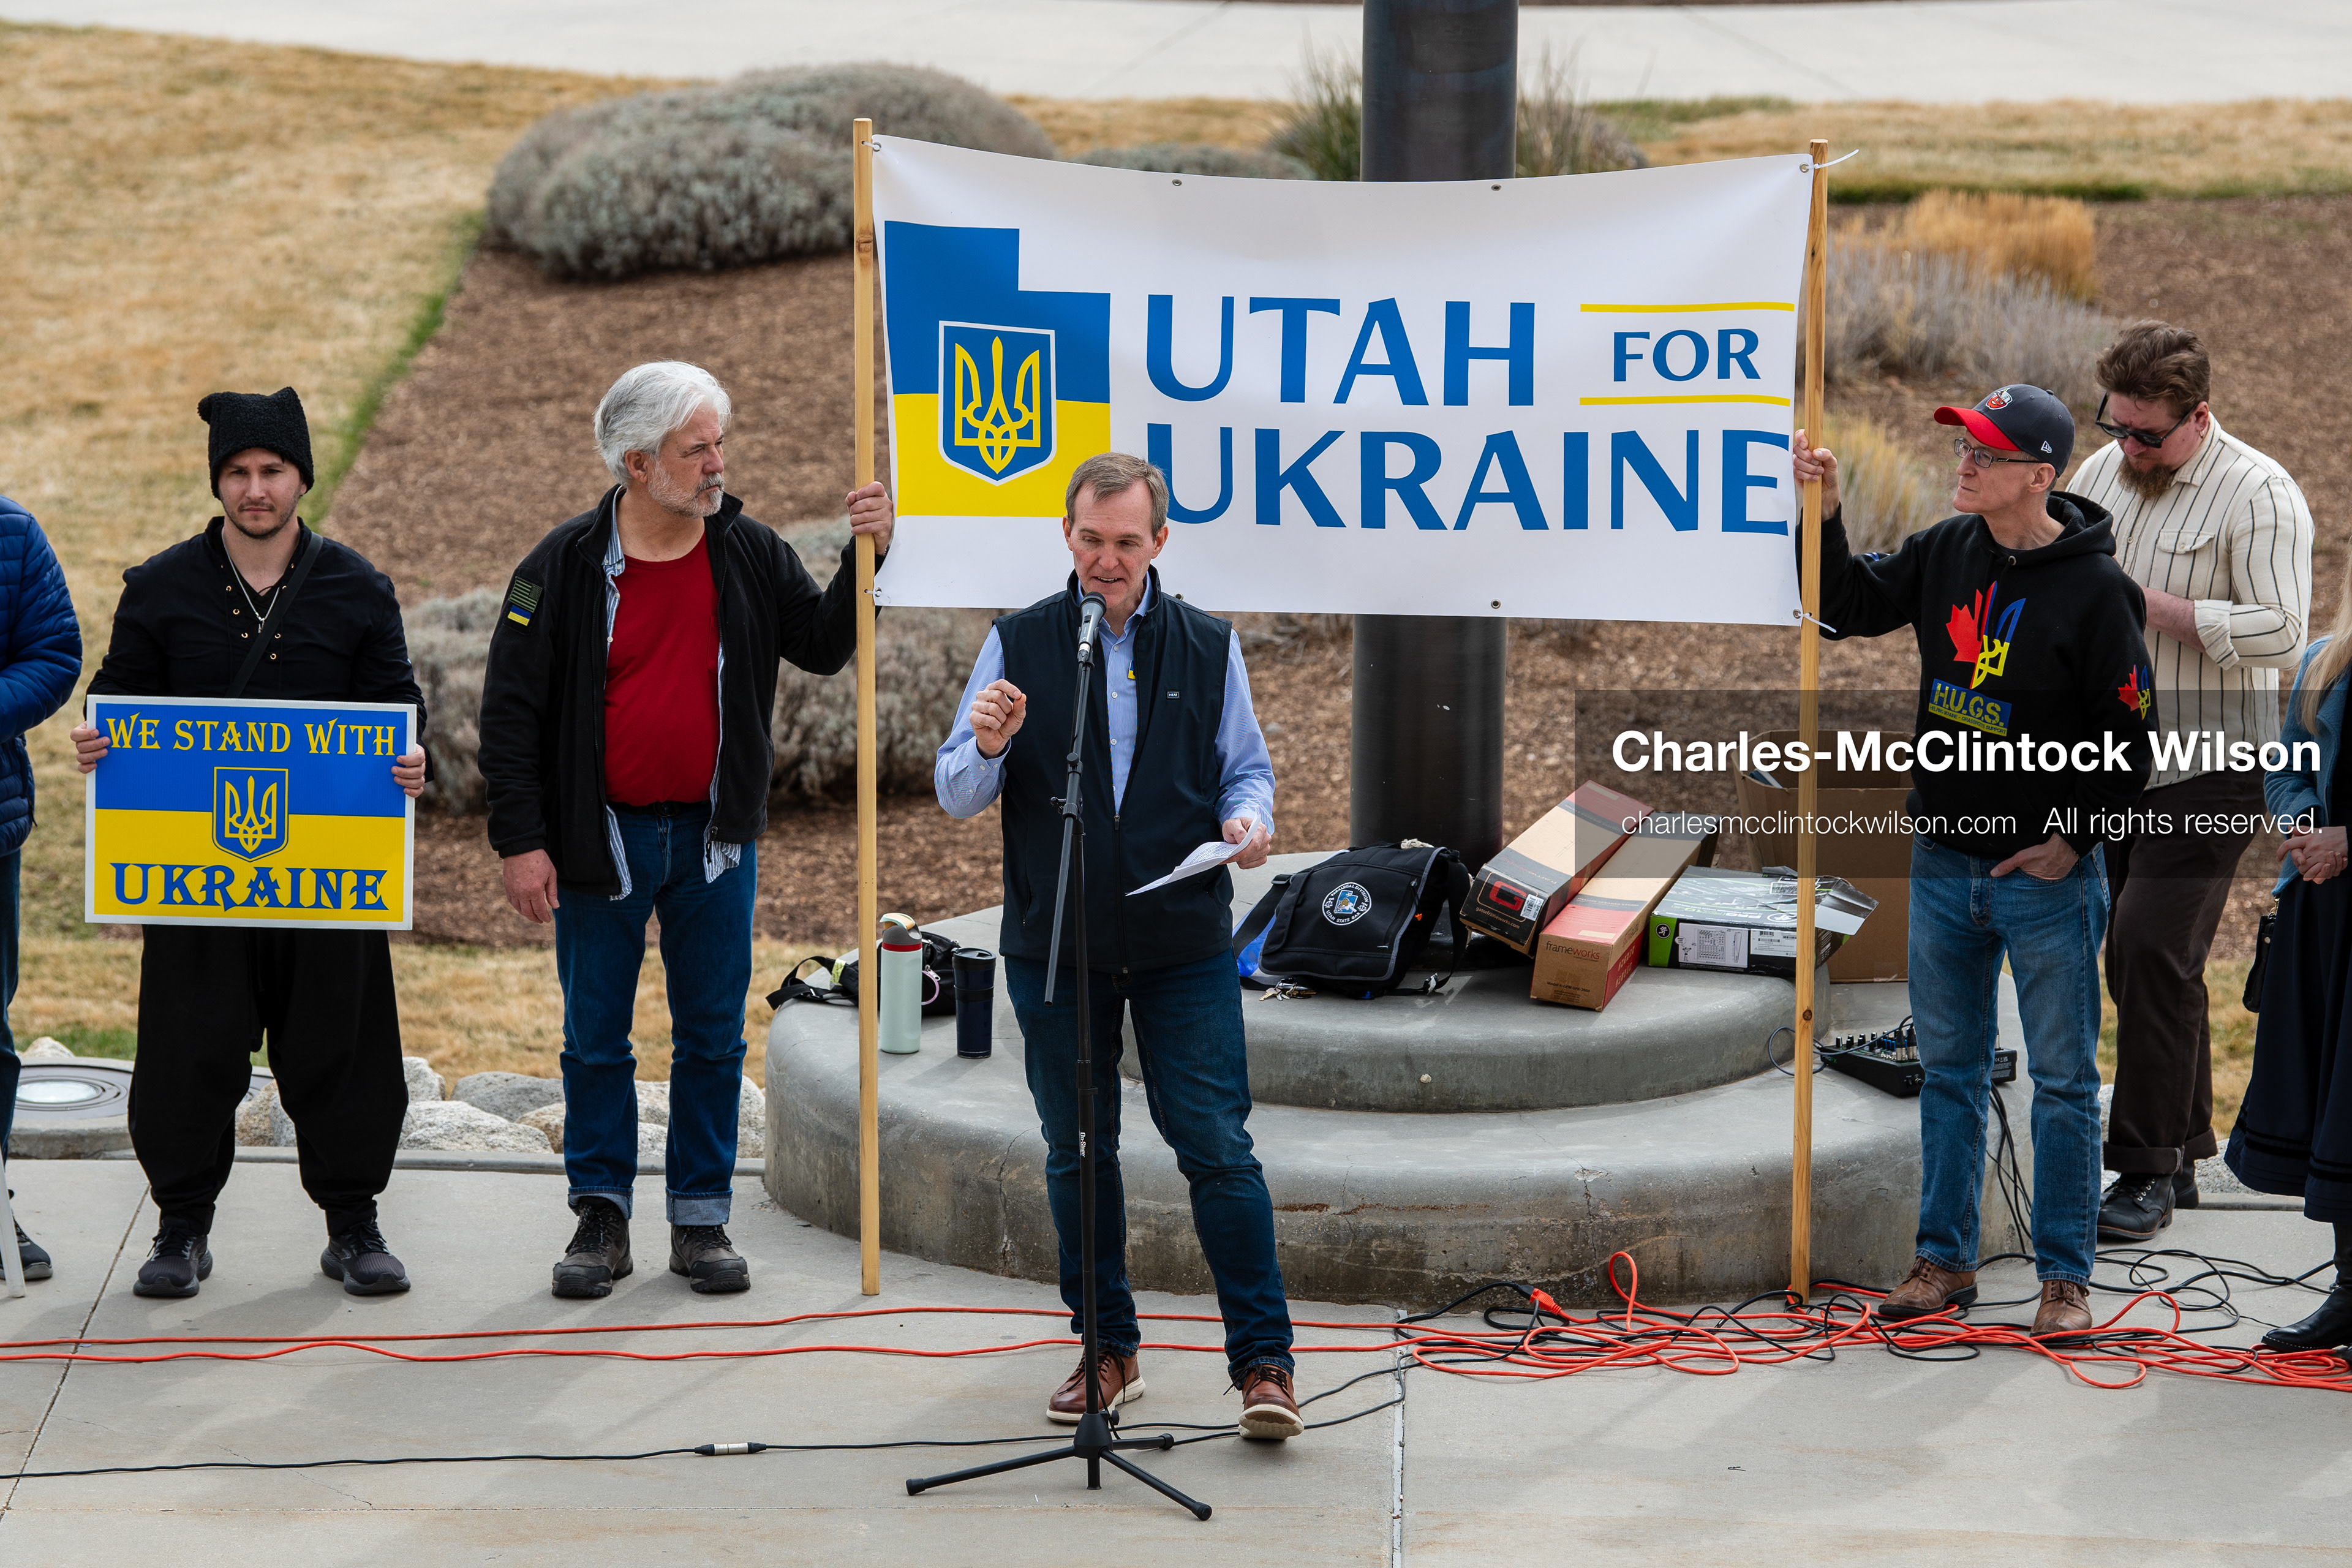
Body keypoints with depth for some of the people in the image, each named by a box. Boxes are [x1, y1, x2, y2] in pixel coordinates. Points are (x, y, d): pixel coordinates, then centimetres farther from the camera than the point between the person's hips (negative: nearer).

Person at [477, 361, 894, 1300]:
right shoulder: (567, 566, -8)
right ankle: (601, 1217, 18)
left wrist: (867, 558, -7)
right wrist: (520, 842, -10)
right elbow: (510, 711, -6)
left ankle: (702, 1221, 17)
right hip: (602, 838, -2)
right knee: (596, 1040, 6)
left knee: (713, 1038, 7)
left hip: (715, 836, 2)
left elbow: (823, 645, 8)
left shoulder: (750, 556, 0)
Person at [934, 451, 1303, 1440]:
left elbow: (1247, 766, 12)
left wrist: (1249, 819, -11)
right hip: (1053, 946, 1)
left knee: (1216, 1147, -6)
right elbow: (956, 796, 1)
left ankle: (1263, 1360, -1)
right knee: (1077, 1153, 9)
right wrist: (987, 747, -22)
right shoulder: (1019, 644, 3)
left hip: (1185, 945, -1)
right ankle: (1107, 1350, 21)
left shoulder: (1208, 648, 5)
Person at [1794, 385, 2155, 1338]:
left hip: (2049, 873, -5)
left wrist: (2074, 839, -13)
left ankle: (2065, 1276, 11)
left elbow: (2128, 738, -10)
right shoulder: (1946, 553, 3)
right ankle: (1945, 1259, 23)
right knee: (1950, 1069, 13)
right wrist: (1825, 515, -3)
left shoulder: (2095, 588, -13)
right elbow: (1851, 607, 11)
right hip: (1943, 861, 6)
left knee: (2063, 1079, 3)